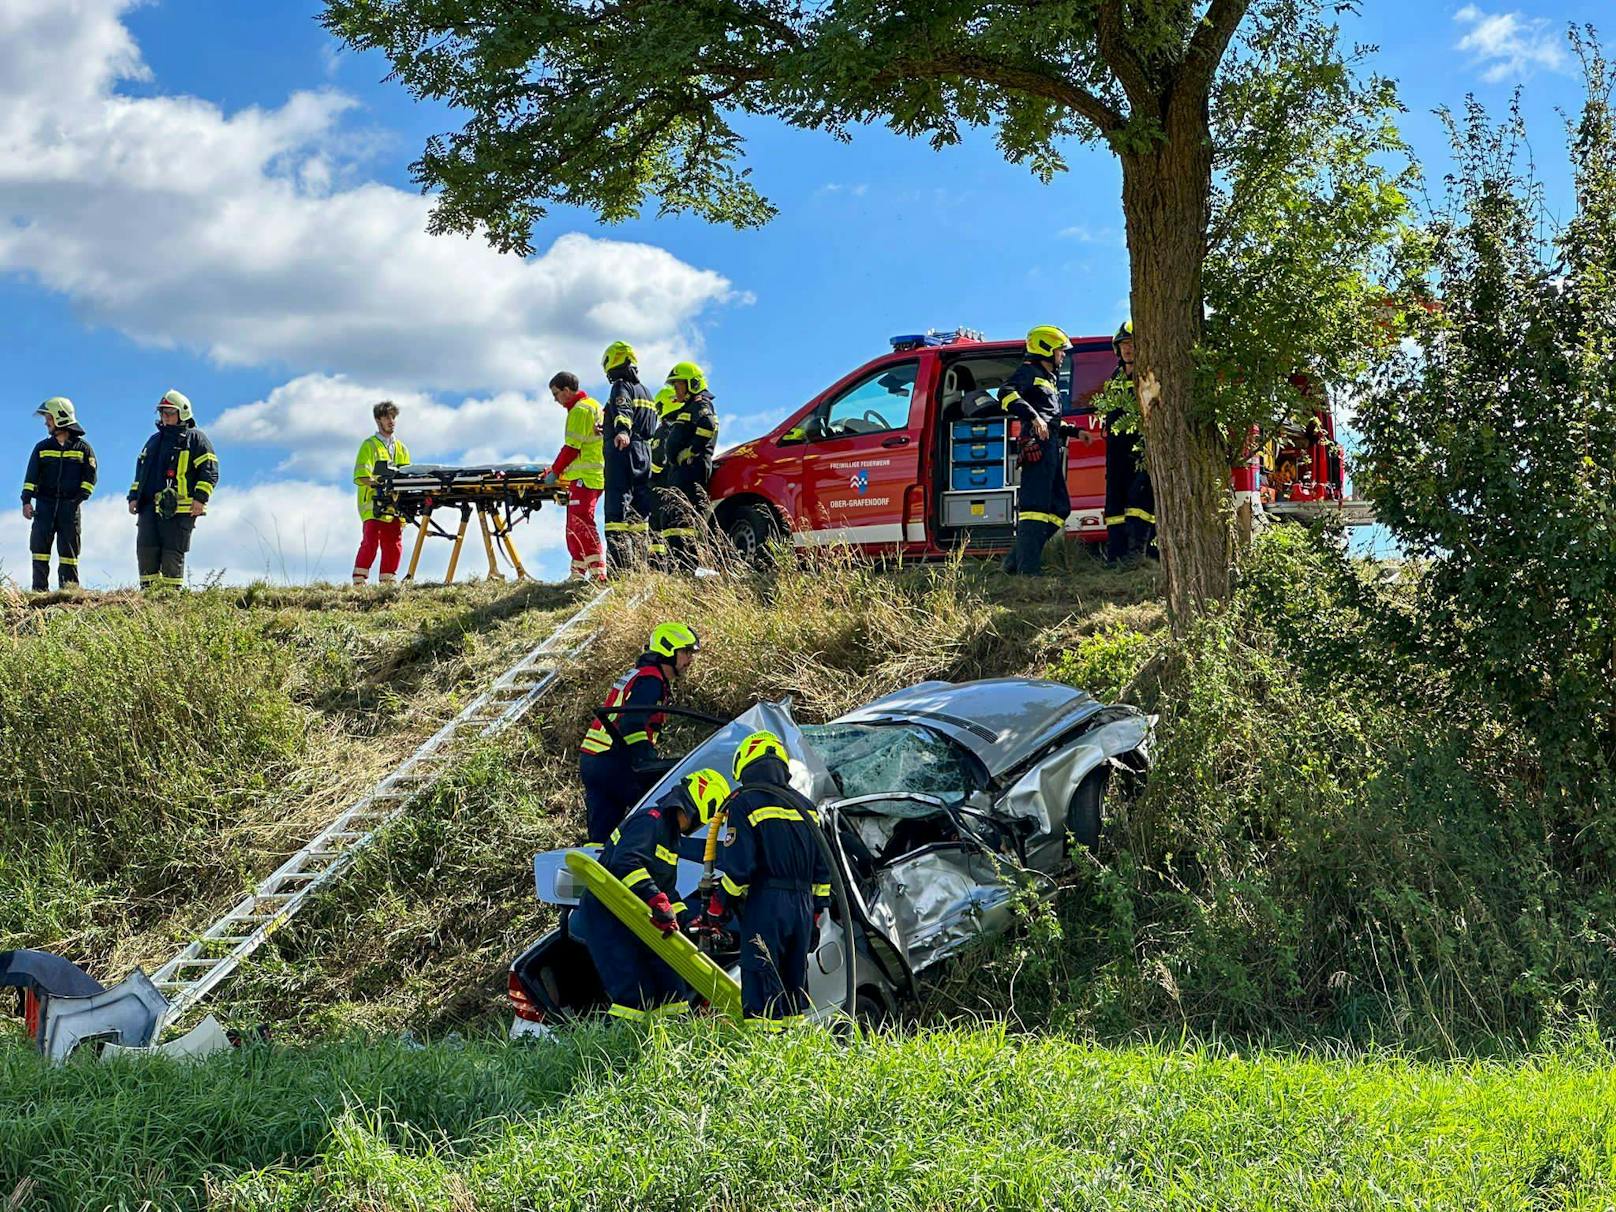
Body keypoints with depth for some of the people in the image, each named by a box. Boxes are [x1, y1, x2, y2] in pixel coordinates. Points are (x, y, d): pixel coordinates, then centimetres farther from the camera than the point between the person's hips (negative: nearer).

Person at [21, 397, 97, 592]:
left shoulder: (82, 447, 6)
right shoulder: (42, 447, 12)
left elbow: (89, 477, 5)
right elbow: (31, 476, 9)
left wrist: (80, 498, -7)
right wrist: (26, 501, -2)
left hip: (70, 505, -2)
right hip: (45, 504, 2)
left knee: (69, 550, -1)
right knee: (39, 545, -7)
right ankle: (39, 590, -7)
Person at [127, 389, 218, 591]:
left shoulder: (195, 438, 4)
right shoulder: (154, 440, 24)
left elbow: (210, 471, -5)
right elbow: (140, 470, 28)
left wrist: (200, 498, -14)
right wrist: (134, 497, 16)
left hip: (180, 508, -6)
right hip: (149, 506, 6)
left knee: (172, 554, -6)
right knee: (145, 550, -1)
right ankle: (148, 589, 4)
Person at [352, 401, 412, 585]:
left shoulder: (401, 448, 21)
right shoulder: (369, 445, 4)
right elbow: (360, 476, -8)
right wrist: (378, 484, -24)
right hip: (373, 503, -5)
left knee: (394, 545, 1)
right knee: (370, 541, -15)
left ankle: (387, 583, 7)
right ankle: (359, 582, -14)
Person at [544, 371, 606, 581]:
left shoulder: (580, 409, -10)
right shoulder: (593, 405, 22)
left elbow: (572, 447, -14)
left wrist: (555, 472, -5)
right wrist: (559, 470, 22)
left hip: (584, 477, -11)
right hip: (595, 476, 11)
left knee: (581, 524, -15)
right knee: (574, 528, 13)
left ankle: (599, 573, -22)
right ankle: (578, 575, 16)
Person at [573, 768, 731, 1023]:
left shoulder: (670, 833, 18)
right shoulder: (650, 820, -14)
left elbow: (666, 888, 24)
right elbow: (625, 863, -32)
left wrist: (689, 919, 12)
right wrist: (658, 903, -37)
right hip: (605, 914, -10)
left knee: (670, 983, 6)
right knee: (635, 992, -16)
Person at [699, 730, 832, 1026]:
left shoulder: (745, 803, -6)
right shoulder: (805, 805, 15)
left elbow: (738, 867, -12)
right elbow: (822, 868, 16)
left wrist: (717, 908, -1)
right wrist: (815, 913, 22)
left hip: (764, 904, -6)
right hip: (803, 906, 7)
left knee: (762, 987, -6)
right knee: (794, 982, 15)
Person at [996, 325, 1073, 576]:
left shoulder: (1050, 380, 32)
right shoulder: (1029, 371, 1)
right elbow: (1006, 394, -18)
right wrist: (1033, 416, -27)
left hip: (1053, 447, 10)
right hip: (1037, 444, -10)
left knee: (1059, 508, 9)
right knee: (1036, 505, -17)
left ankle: (1016, 561, 8)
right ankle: (1028, 569, -24)